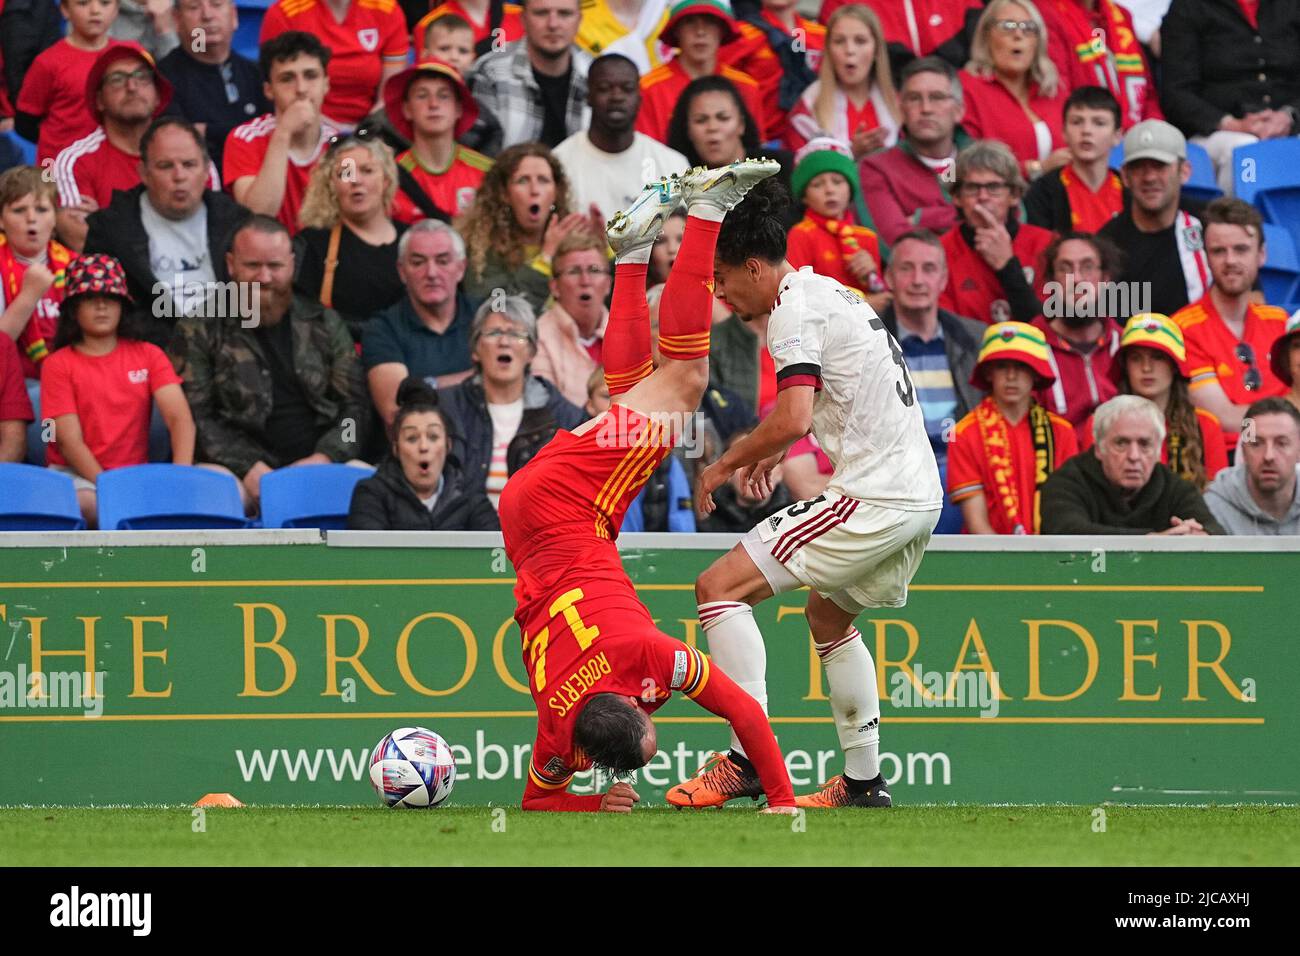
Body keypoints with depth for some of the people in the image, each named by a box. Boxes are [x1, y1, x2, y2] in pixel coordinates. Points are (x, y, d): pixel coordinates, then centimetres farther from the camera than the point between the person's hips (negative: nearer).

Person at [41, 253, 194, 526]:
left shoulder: (148, 355, 12)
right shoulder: (59, 365, 4)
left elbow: (180, 418, -1)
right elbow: (69, 441, -6)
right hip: (77, 476, -2)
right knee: (87, 503, -40)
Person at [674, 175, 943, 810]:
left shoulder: (795, 311, -11)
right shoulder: (831, 293, 19)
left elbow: (792, 419, -23)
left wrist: (725, 465, -8)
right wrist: (772, 453, 37)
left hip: (872, 497, -10)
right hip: (920, 493, 10)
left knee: (720, 586, -11)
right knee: (828, 616, 29)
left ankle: (749, 760, -19)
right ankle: (864, 781, 29)